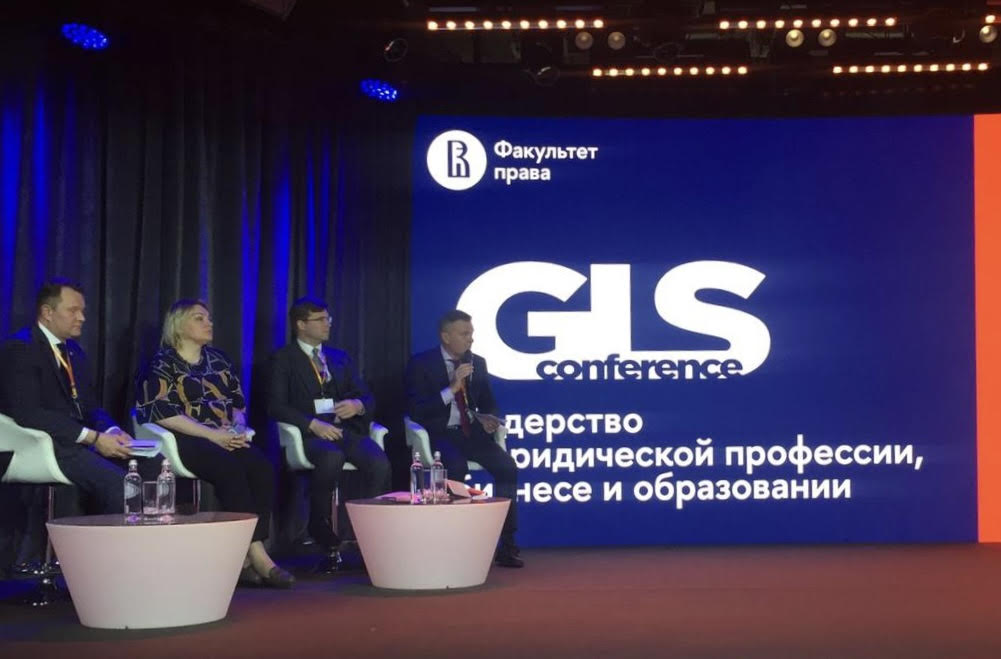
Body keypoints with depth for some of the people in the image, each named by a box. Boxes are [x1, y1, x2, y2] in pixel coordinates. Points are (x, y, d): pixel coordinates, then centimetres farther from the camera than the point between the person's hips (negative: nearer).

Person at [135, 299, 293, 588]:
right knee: (230, 469, -35)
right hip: (186, 440, -5)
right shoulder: (163, 363, 1)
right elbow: (163, 413, -11)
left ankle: (247, 555, -28)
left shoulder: (217, 359, 20)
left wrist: (238, 427, -4)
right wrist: (212, 434, -18)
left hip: (226, 438, 6)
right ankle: (255, 554, -32)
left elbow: (239, 402, 20)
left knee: (262, 468, -26)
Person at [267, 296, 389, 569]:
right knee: (332, 457, -38)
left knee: (379, 463, -28)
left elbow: (367, 398, 20)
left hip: (346, 429, 4)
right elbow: (276, 405, -3)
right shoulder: (283, 359, 10)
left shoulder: (340, 358, 25)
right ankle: (322, 531, -18)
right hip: (310, 433, -4)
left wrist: (358, 405, -6)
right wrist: (313, 424, -17)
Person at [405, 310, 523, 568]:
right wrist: (451, 389, -20)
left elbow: (488, 404, 19)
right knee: (456, 466, -36)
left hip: (470, 432, 4)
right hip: (439, 434, -4)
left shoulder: (478, 363, 12)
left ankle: (506, 544, -17)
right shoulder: (421, 363, -4)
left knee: (507, 466, -21)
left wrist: (486, 418, -6)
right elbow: (416, 411, -13)